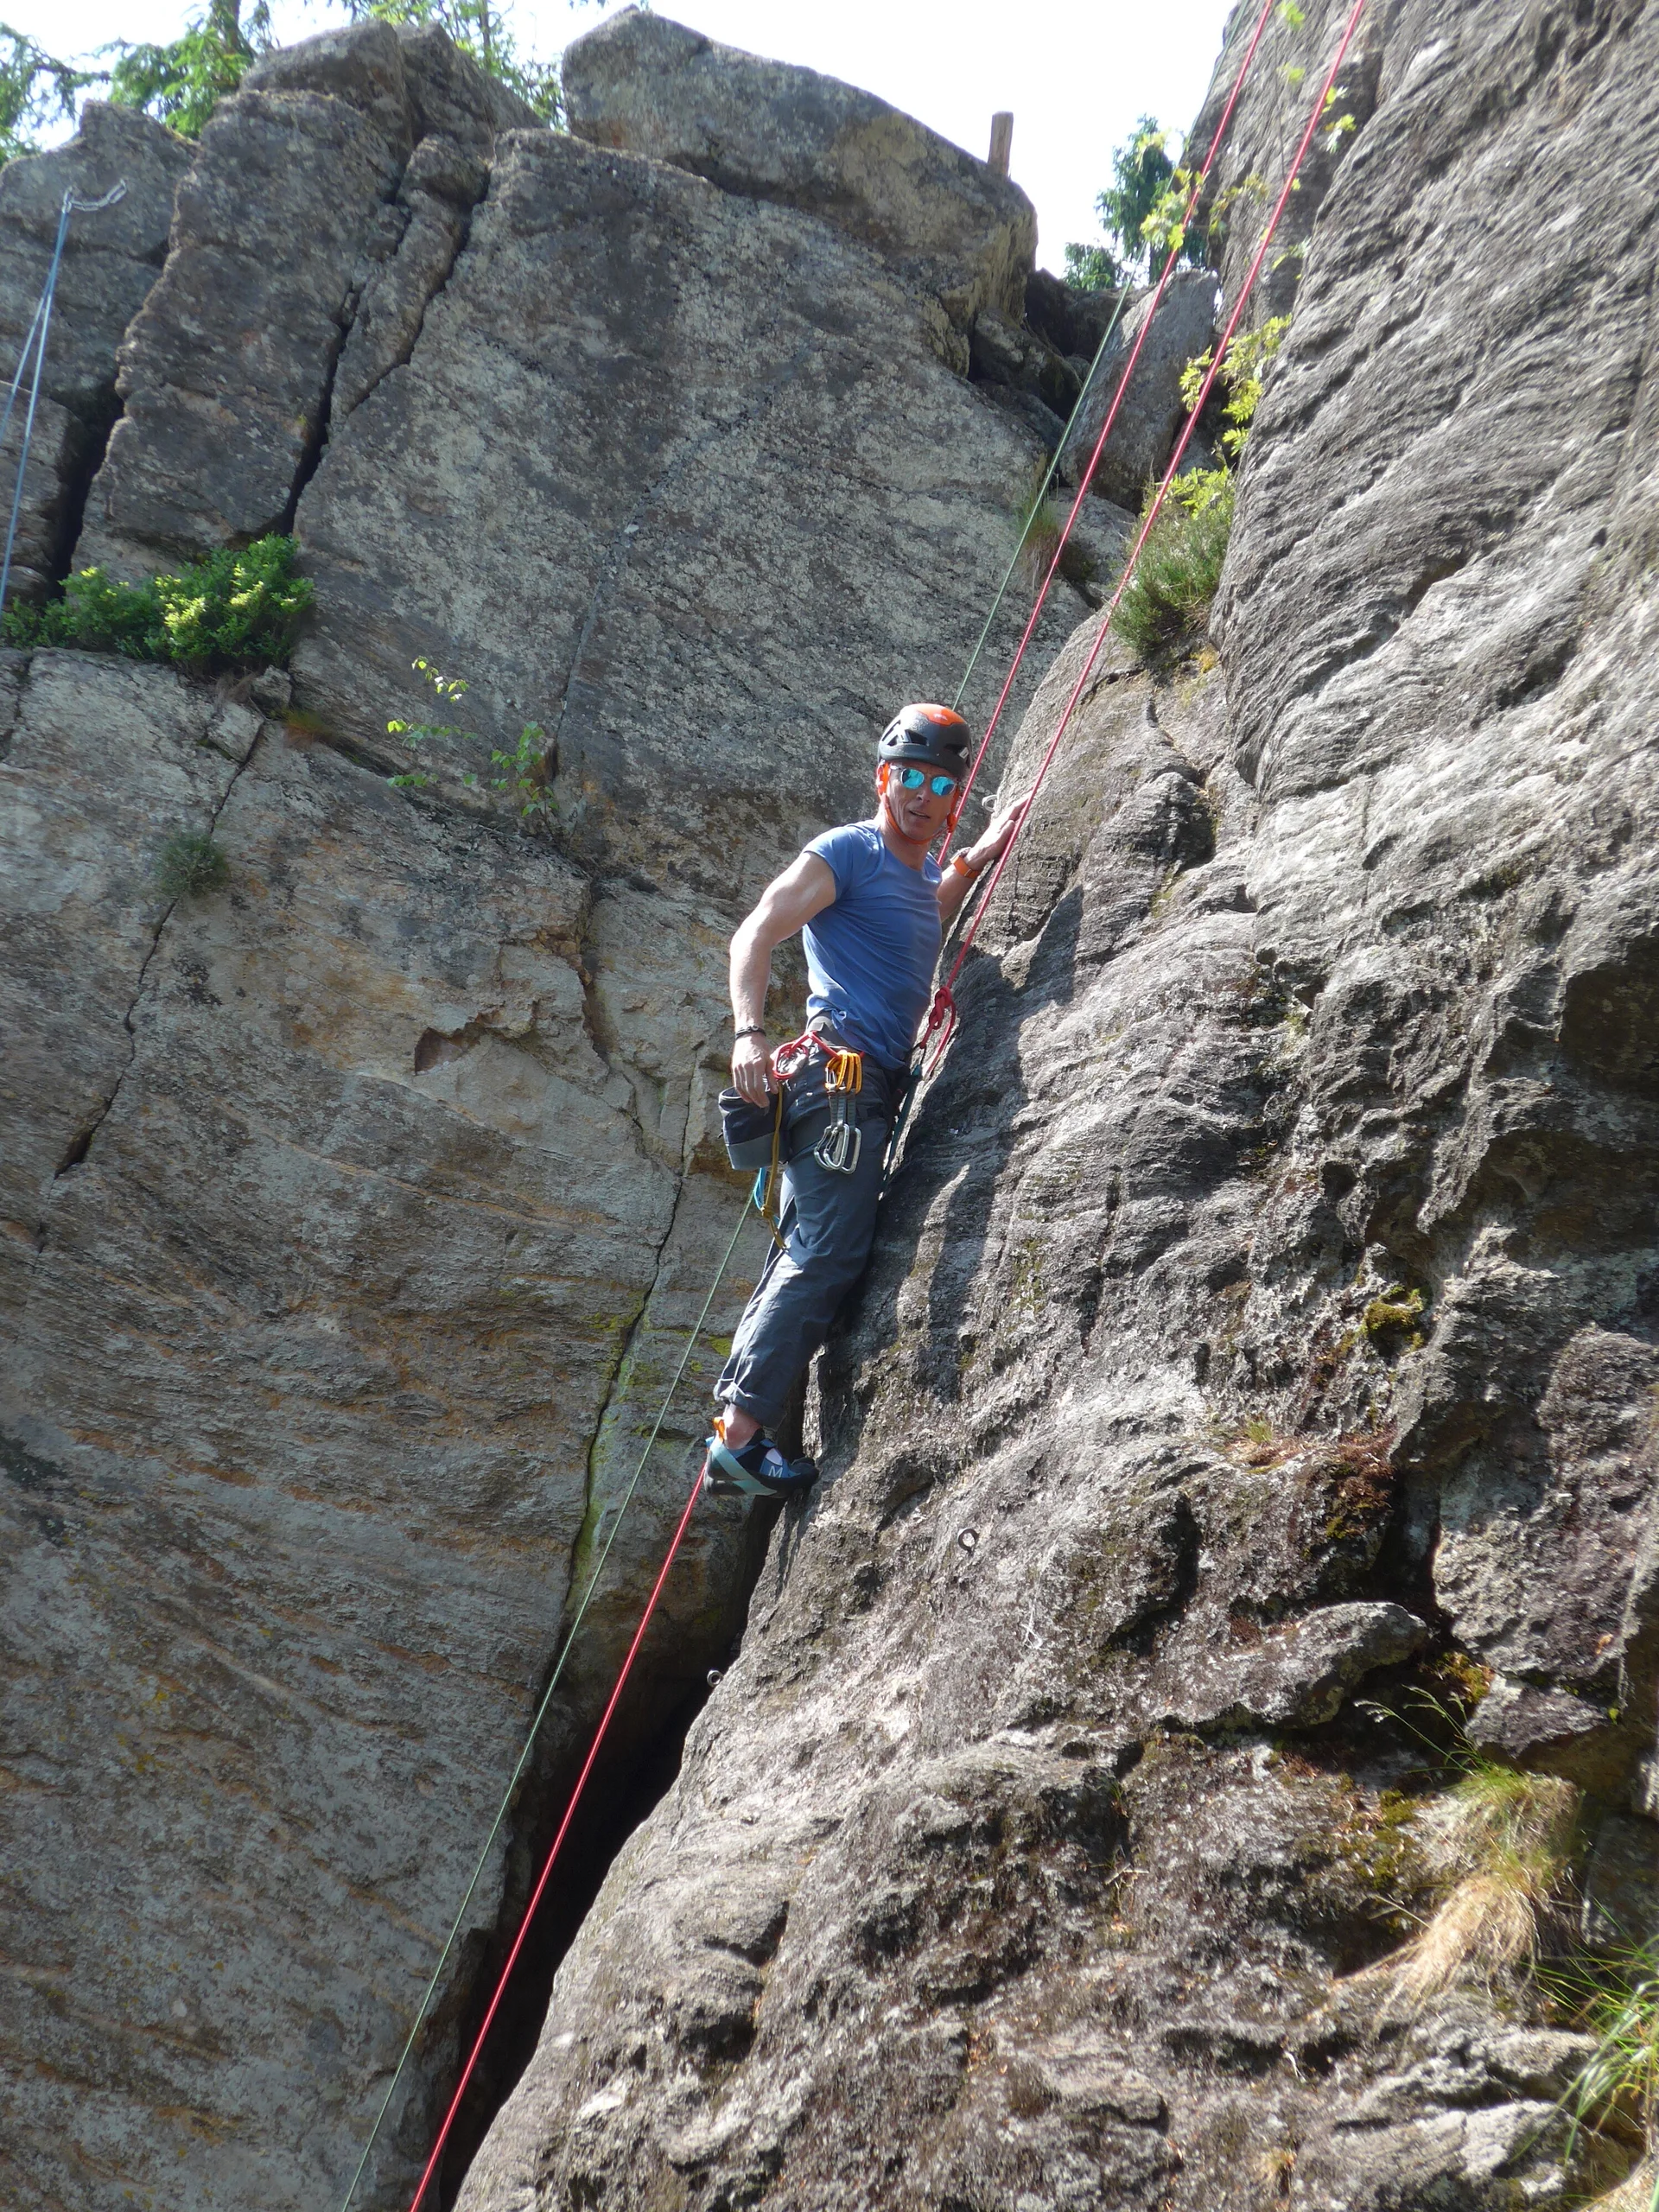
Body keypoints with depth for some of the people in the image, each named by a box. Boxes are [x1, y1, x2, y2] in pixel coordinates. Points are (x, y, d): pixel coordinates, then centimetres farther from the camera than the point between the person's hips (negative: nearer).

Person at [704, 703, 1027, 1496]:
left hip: (876, 1088, 9)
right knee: (828, 1258, -15)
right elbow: (754, 934, -13)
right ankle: (741, 1431, -16)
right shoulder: (848, 851, -4)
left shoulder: (925, 873, 22)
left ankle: (734, 1421, 11)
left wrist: (980, 854, 33)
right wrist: (748, 1032, -28)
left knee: (804, 1261, 8)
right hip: (838, 1074, -9)